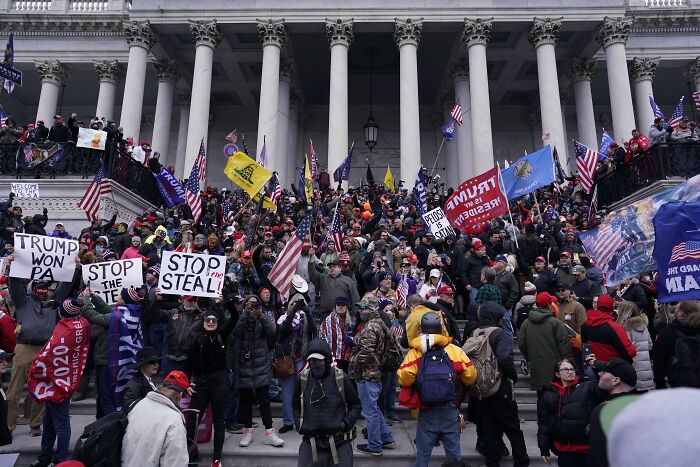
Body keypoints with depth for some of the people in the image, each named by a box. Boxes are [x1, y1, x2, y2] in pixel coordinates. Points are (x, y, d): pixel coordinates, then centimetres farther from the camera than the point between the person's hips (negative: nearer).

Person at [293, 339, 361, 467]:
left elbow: (356, 405, 2)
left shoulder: (341, 379, -8)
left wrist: (345, 424, -10)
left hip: (339, 443, -1)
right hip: (310, 443, 2)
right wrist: (299, 425, -1)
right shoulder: (302, 380, -2)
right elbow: (296, 406, 14)